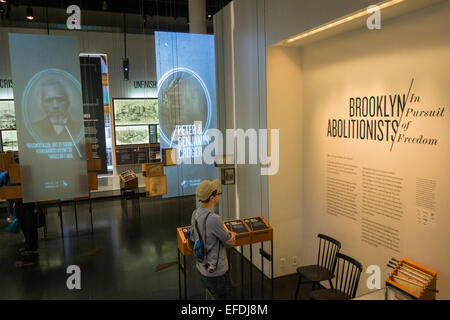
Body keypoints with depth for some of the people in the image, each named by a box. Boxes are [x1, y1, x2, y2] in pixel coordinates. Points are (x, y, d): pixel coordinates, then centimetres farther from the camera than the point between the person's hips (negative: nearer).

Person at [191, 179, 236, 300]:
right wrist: (232, 235, 4)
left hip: (202, 269, 8)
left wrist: (229, 235, -9)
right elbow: (230, 243, -17)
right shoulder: (213, 219, -31)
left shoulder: (195, 213, -3)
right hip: (216, 273, -8)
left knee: (210, 296, 25)